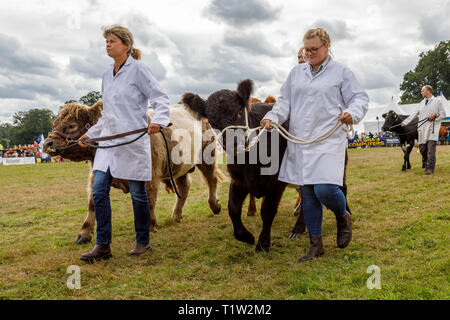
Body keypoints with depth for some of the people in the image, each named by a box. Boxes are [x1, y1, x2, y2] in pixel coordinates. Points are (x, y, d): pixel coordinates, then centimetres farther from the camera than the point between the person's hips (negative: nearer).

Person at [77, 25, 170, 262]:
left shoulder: (137, 69, -4)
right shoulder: (107, 75, 17)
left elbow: (161, 99, -9)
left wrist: (158, 120, -27)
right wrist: (90, 134, 24)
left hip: (133, 140, -6)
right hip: (108, 139, 7)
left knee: (137, 192, 2)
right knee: (99, 189, -2)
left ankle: (143, 242, 19)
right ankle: (103, 245, 7)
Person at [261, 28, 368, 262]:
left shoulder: (341, 72, 6)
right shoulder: (296, 72, 18)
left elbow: (360, 98, 5)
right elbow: (284, 101, 18)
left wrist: (352, 113, -17)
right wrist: (272, 117, 0)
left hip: (328, 141, -5)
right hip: (300, 142, 5)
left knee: (324, 189, -19)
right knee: (307, 193, 7)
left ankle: (343, 217, 17)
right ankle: (316, 245, 19)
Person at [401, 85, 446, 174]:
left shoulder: (437, 101, 4)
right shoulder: (422, 103, 19)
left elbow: (443, 114, 3)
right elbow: (414, 114, 19)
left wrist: (435, 115, -14)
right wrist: (404, 122, 15)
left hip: (432, 128, -5)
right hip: (422, 129, 5)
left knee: (431, 149, -14)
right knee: (422, 148, 6)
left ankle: (430, 168, -15)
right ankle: (425, 163, 31)